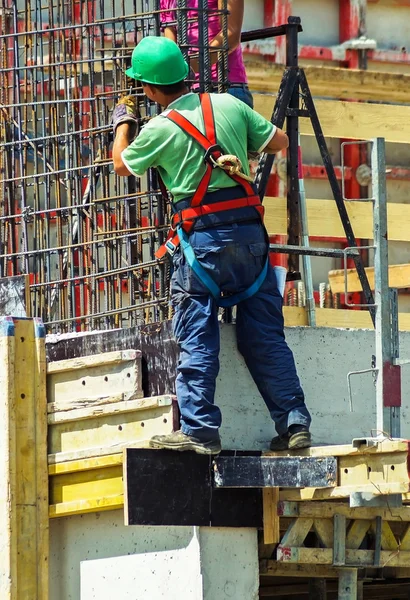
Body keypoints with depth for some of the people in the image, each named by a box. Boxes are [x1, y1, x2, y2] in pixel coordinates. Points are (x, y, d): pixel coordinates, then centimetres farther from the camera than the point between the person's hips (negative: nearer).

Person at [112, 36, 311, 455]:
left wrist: (122, 123, 31)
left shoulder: (159, 130, -6)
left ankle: (198, 430, -5)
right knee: (265, 337, 8)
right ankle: (294, 424, 7)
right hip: (249, 230, 4)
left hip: (202, 237, -4)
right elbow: (279, 141, 15)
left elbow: (122, 164, 14)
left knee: (197, 340, 0)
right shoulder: (229, 105, 4)